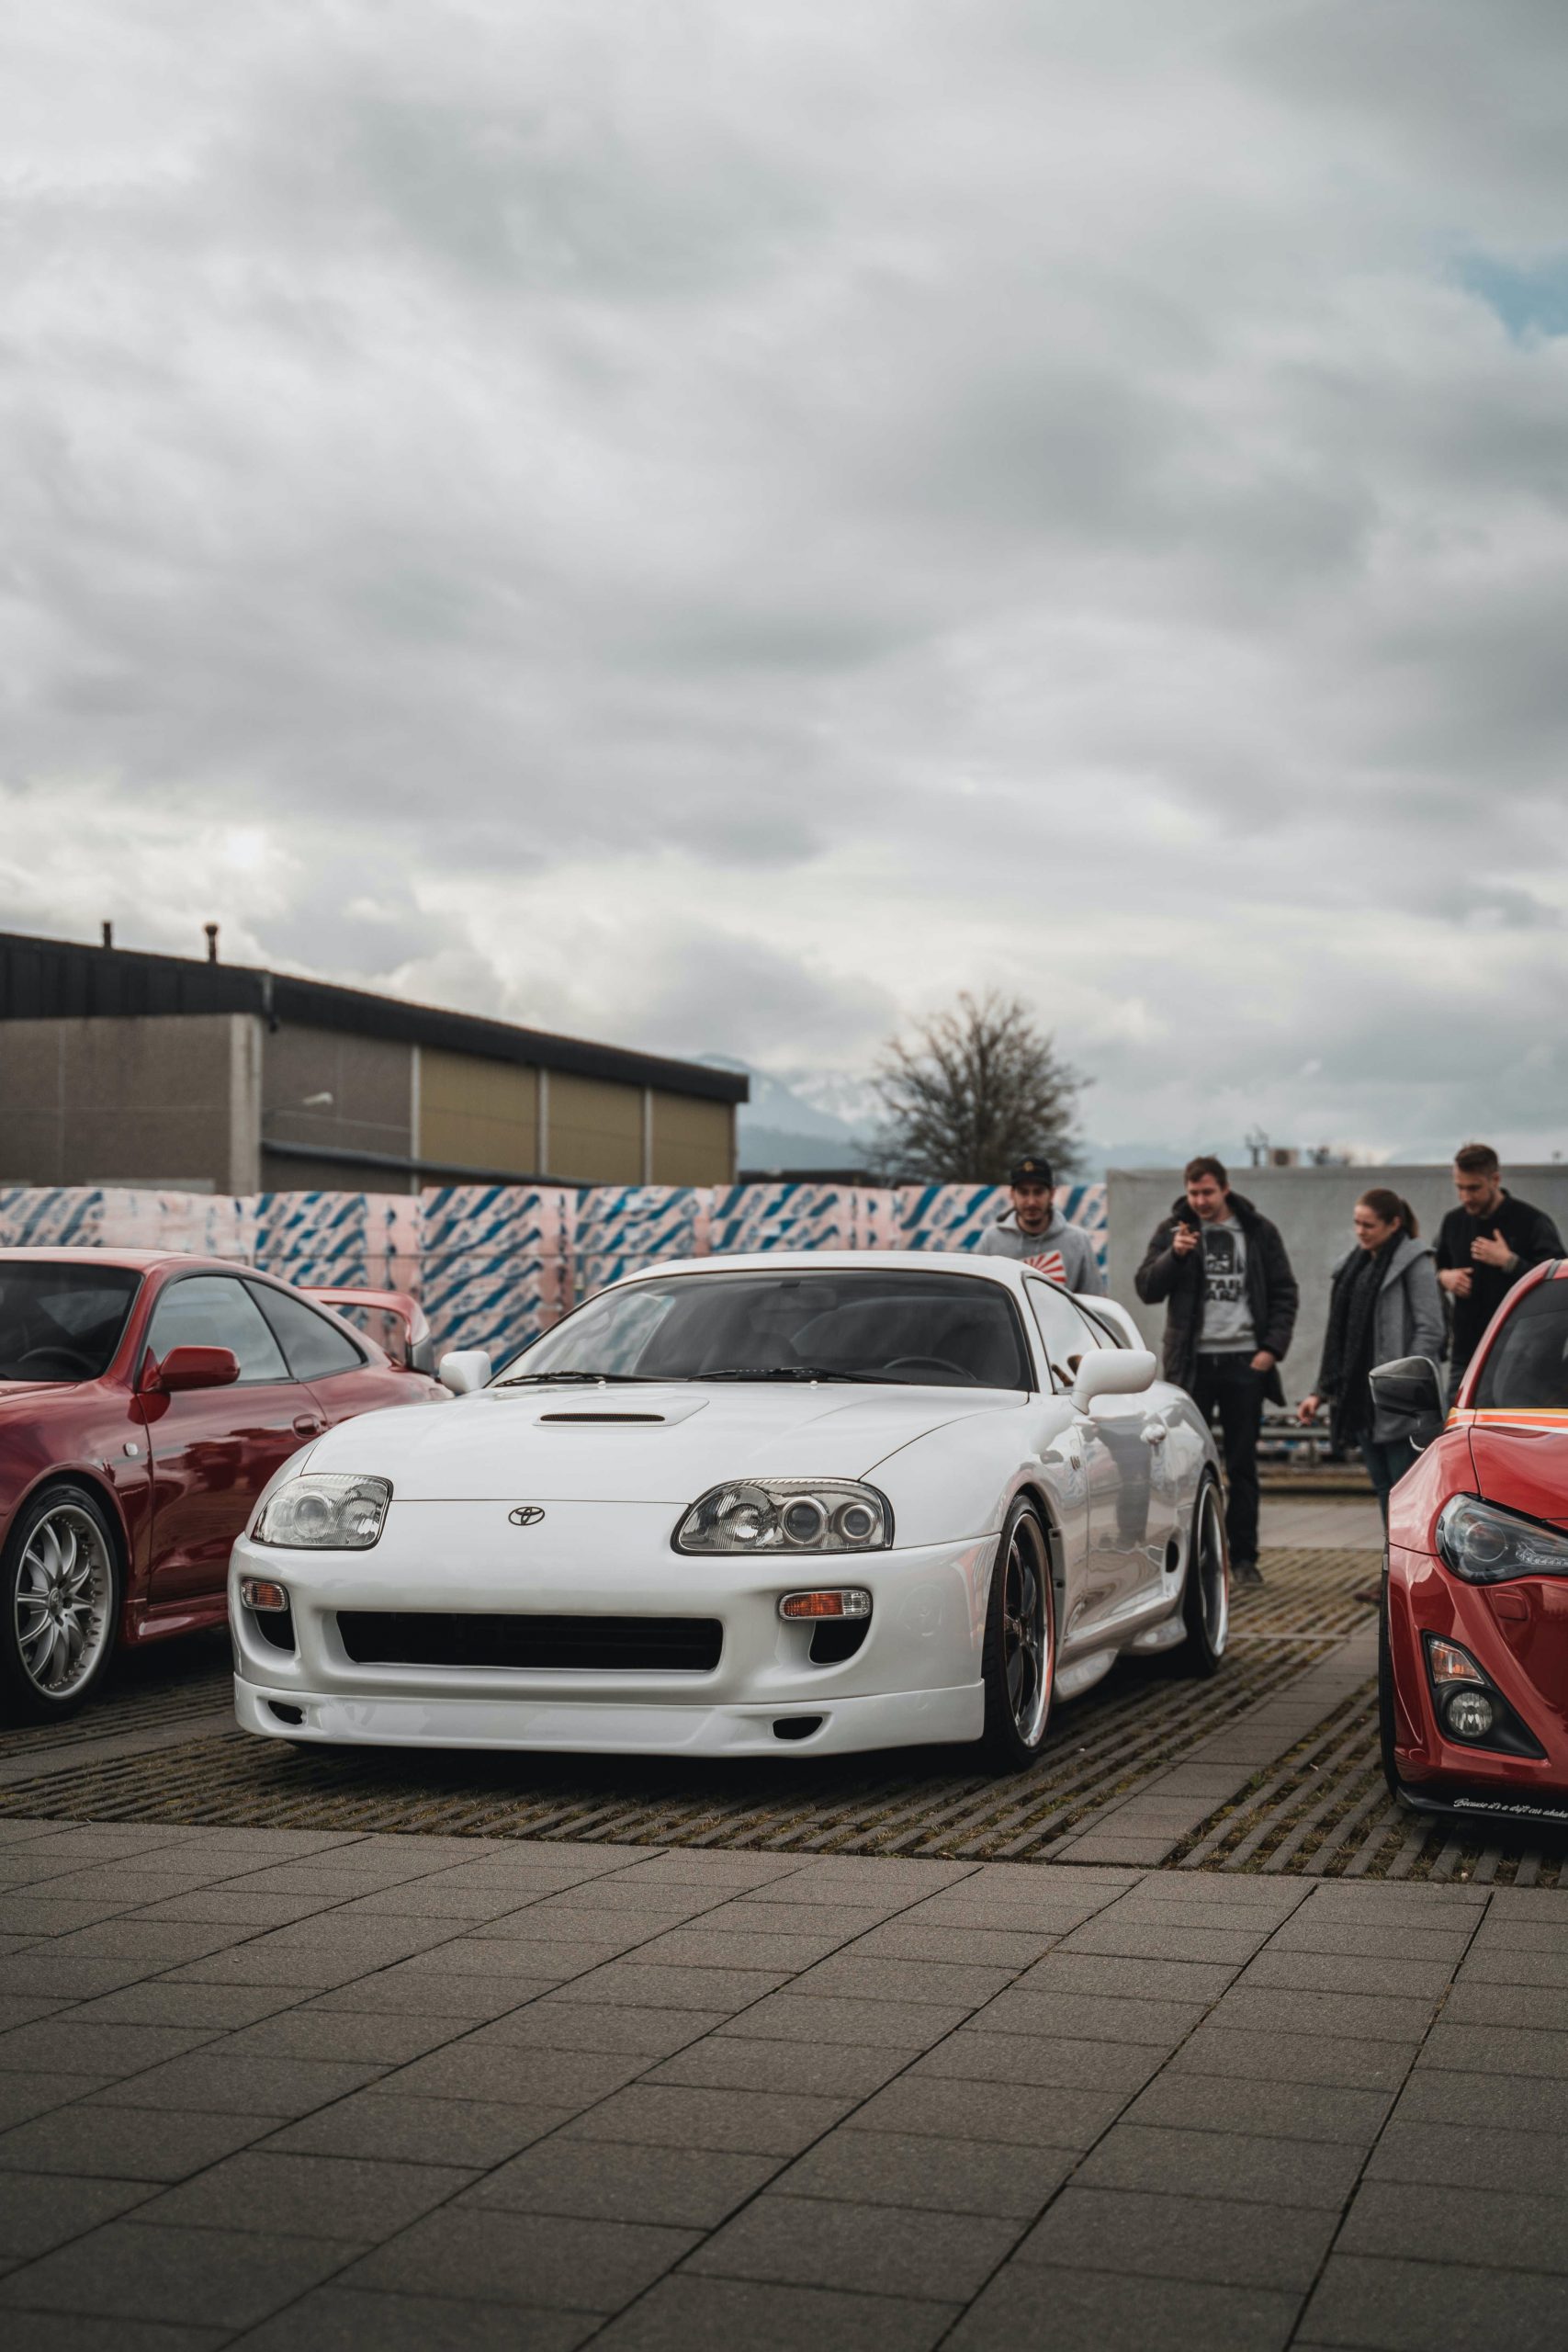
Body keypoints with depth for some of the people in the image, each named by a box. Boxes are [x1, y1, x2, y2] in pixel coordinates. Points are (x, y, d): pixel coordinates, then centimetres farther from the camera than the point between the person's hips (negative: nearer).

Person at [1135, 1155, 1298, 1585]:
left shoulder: (1258, 1231, 5)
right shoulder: (1172, 1230, 4)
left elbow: (1285, 1293, 7)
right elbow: (1146, 1290, 0)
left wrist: (1272, 1347, -4)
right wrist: (1174, 1255, -16)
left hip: (1244, 1361, 0)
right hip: (1191, 1362, 0)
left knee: (1243, 1465, 5)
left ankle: (1243, 1556, 10)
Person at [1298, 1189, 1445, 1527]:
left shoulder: (1414, 1262, -6)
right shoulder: (1355, 1264, 16)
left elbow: (1430, 1330, -13)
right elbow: (1340, 1334, 19)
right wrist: (1322, 1391, 15)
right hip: (1360, 1395, 7)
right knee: (1383, 1487, 9)